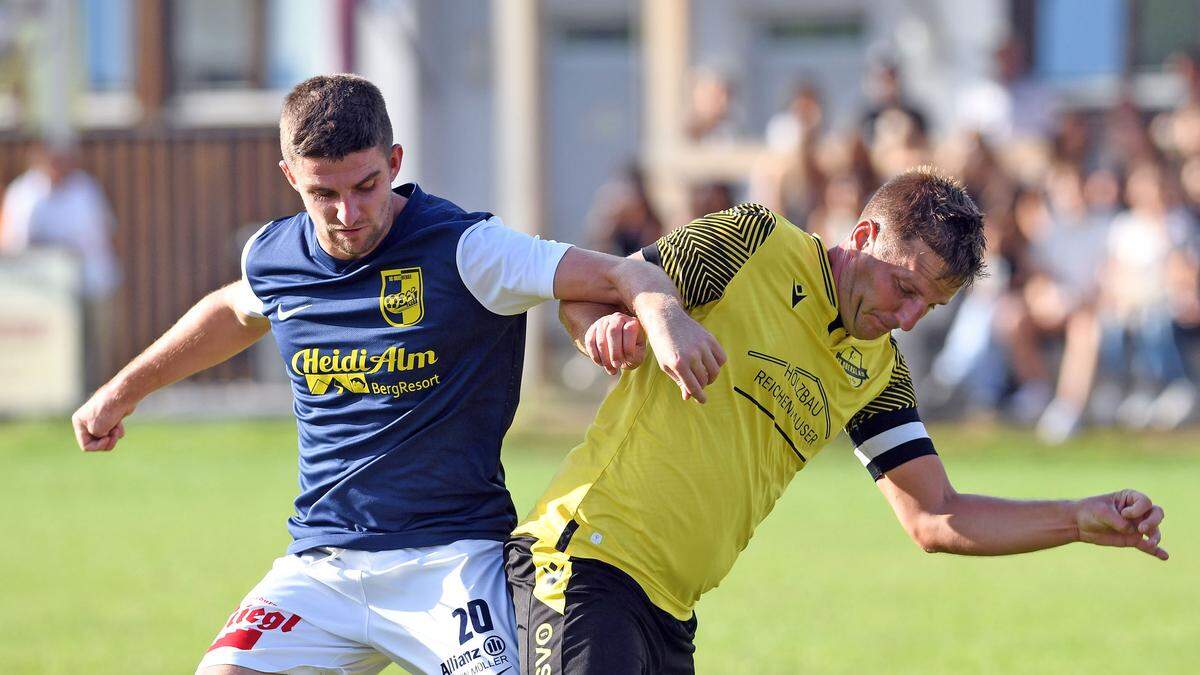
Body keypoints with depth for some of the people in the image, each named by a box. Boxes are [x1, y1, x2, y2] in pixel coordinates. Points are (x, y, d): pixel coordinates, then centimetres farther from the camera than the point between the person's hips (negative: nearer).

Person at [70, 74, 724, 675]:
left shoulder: (462, 250, -11)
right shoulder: (273, 258, 5)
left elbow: (621, 276, -18)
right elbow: (234, 312, 30)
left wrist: (662, 312, -42)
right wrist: (122, 391, 41)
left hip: (451, 558, -4)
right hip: (321, 565, 4)